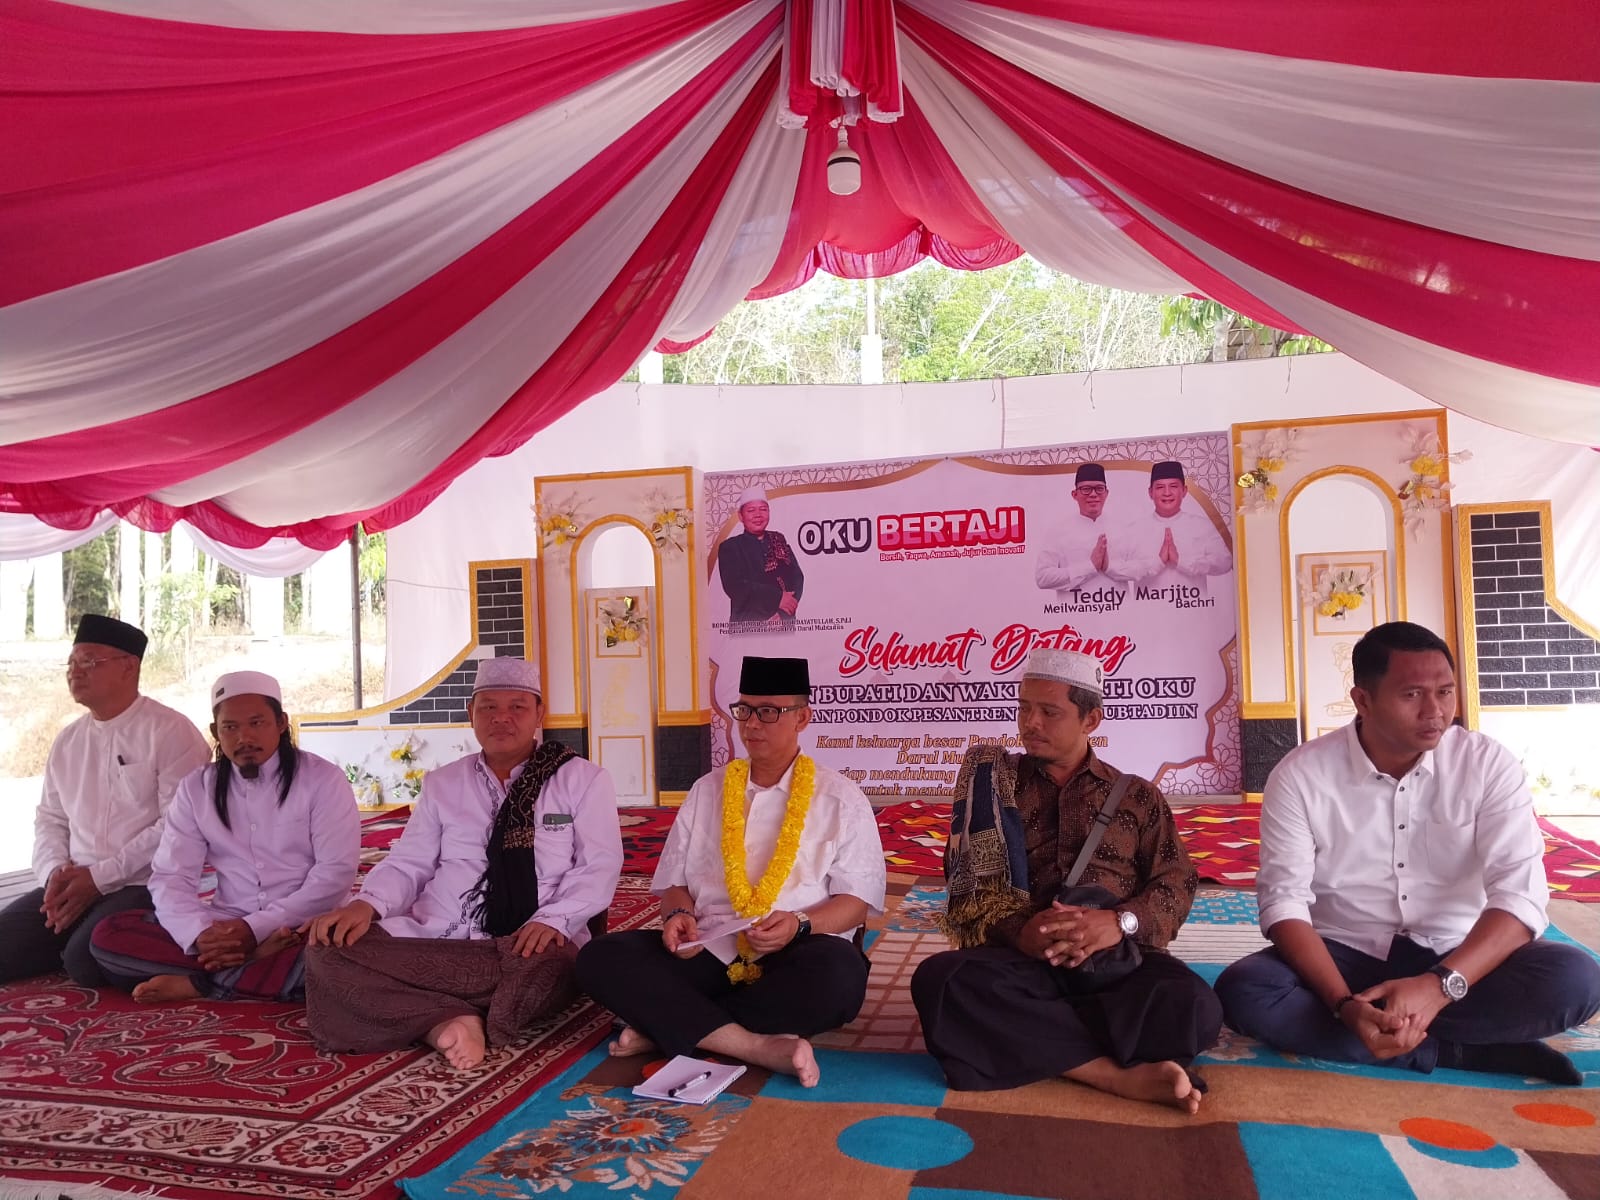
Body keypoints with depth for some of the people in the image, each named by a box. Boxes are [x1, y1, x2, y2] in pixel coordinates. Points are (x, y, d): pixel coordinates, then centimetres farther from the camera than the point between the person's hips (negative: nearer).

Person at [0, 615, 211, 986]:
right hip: (74, 886, 7)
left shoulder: (171, 732, -9)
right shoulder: (66, 741, 15)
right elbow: (50, 818, 19)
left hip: (146, 887, -7)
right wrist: (55, 872, -2)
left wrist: (99, 877, -15)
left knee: (85, 960, -28)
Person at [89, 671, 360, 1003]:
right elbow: (170, 876, 0)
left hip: (306, 931, -3)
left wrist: (257, 928, -20)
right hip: (226, 929, 4)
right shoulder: (196, 788, 7)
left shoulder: (323, 779, -4)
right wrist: (201, 933, -20)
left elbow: (336, 872, -11)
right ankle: (261, 964, -21)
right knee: (107, 936, -14)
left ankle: (201, 983, -21)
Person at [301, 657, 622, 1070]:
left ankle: (441, 1019, -17)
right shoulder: (442, 784, 18)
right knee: (327, 950, -23)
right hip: (432, 942, 4)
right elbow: (408, 863, 12)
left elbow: (598, 867, -1)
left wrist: (553, 920, -20)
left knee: (548, 967, -40)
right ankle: (450, 1021, -27)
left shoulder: (583, 779, 7)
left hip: (531, 945, -3)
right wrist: (365, 904, -10)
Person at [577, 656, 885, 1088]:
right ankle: (756, 1045, -30)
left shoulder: (841, 799, 5)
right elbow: (673, 882, 15)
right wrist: (679, 915, -9)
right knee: (600, 956, -21)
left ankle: (669, 1027, -22)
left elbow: (855, 900, 0)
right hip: (708, 953, 3)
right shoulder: (707, 790, 14)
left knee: (840, 973, -37)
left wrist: (799, 924, -20)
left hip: (791, 962, -2)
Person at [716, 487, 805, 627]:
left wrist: (783, 613, -14)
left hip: (784, 624, 4)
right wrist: (777, 597, -17)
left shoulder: (778, 540, 12)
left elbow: (796, 577, 3)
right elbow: (735, 587, -12)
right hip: (747, 625, -3)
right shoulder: (730, 548, 1)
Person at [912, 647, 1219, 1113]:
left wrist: (1122, 922, -16)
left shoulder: (1137, 796, 17)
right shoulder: (995, 788, 16)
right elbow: (969, 887, 7)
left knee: (1192, 1007, -34)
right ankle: (1124, 1075, -26)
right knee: (940, 980, -33)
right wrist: (1016, 931, -16)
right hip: (1022, 960, 1)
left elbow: (1177, 882, 7)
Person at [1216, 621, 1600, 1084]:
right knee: (1243, 990, -30)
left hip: (1458, 961, 1)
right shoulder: (1300, 774, -10)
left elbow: (1519, 894, -15)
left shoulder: (1489, 764, -7)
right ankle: (1461, 1051, -21)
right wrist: (1345, 1004, -30)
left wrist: (1439, 985, -31)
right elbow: (1285, 902, -13)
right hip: (1344, 959, 0)